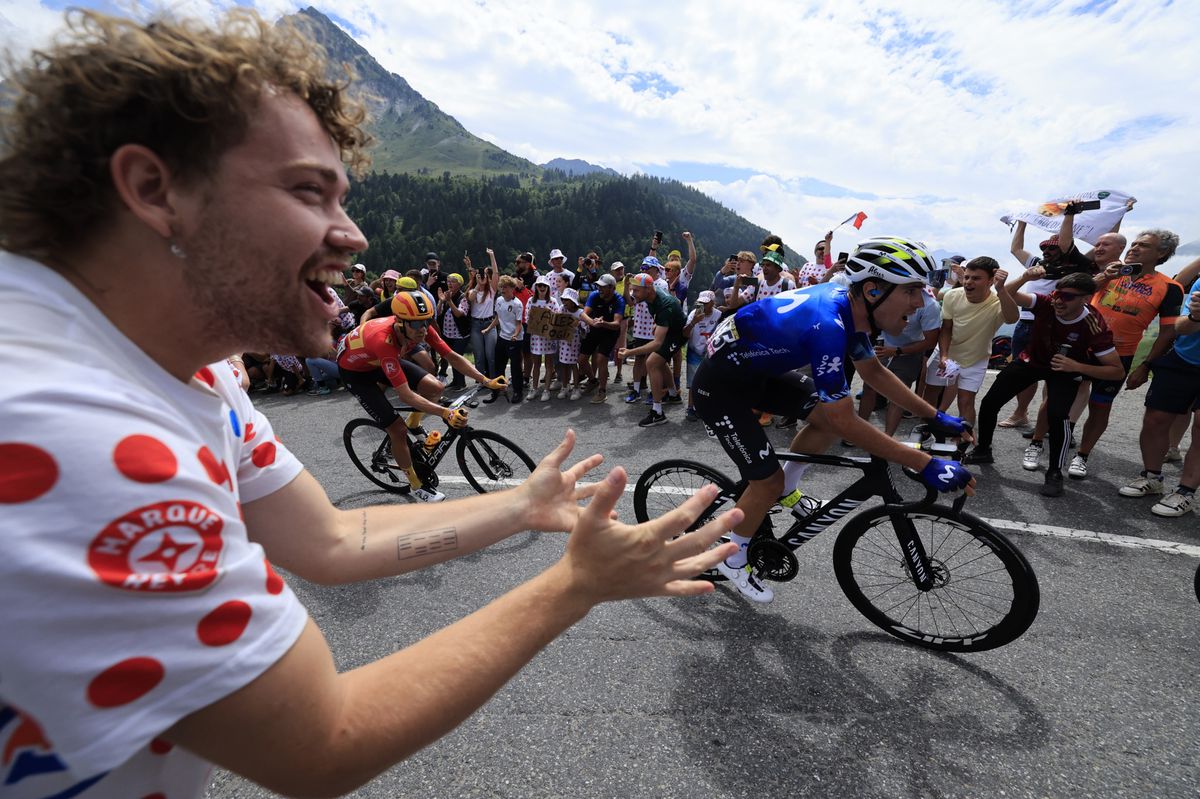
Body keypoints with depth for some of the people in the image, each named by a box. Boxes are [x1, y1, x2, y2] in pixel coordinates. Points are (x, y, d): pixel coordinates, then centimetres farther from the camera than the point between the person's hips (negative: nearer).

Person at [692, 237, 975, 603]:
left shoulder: (850, 307, -5)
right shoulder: (827, 325, -33)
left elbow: (874, 372, 11)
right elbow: (846, 424, -29)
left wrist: (935, 415, 10)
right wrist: (925, 463, -24)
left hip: (759, 371, 9)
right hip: (721, 384, -8)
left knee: (834, 411, 1)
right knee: (768, 479, -4)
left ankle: (786, 489, 21)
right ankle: (733, 561, 20)